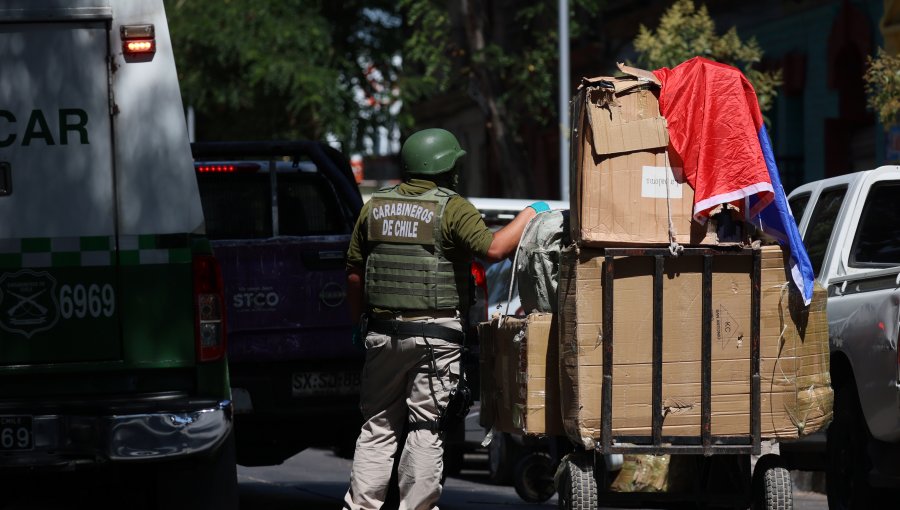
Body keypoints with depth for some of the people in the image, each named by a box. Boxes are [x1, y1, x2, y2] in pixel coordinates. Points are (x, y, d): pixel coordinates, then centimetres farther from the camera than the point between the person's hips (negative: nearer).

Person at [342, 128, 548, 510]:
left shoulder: (375, 206, 8)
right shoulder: (451, 208, -8)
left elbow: (354, 271, 10)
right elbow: (493, 248, -21)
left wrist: (359, 321, 21)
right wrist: (529, 216, -7)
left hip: (383, 331, 5)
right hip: (435, 335, -4)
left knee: (378, 425, 11)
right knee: (426, 427, 1)